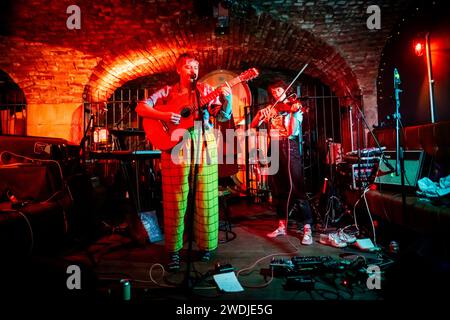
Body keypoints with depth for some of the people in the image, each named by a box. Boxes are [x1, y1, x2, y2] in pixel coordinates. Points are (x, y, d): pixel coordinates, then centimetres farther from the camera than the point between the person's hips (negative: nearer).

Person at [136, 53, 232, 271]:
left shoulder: (206, 90, 12)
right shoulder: (167, 92, 11)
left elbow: (223, 116, 4)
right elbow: (140, 108, 4)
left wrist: (226, 100, -15)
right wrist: (163, 116, -13)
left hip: (204, 151, 1)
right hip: (175, 151, 0)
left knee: (205, 201, 4)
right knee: (175, 202, 3)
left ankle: (207, 245, 22)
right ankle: (173, 250, 17)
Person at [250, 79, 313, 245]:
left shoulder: (295, 106, 3)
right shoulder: (269, 109, 15)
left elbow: (293, 131, -11)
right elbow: (253, 125, 5)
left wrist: (294, 112, -21)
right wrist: (260, 115, -12)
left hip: (289, 148, -5)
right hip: (274, 149, 5)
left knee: (296, 188, -10)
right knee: (277, 189, 9)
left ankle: (307, 229, -3)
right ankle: (282, 226, 21)